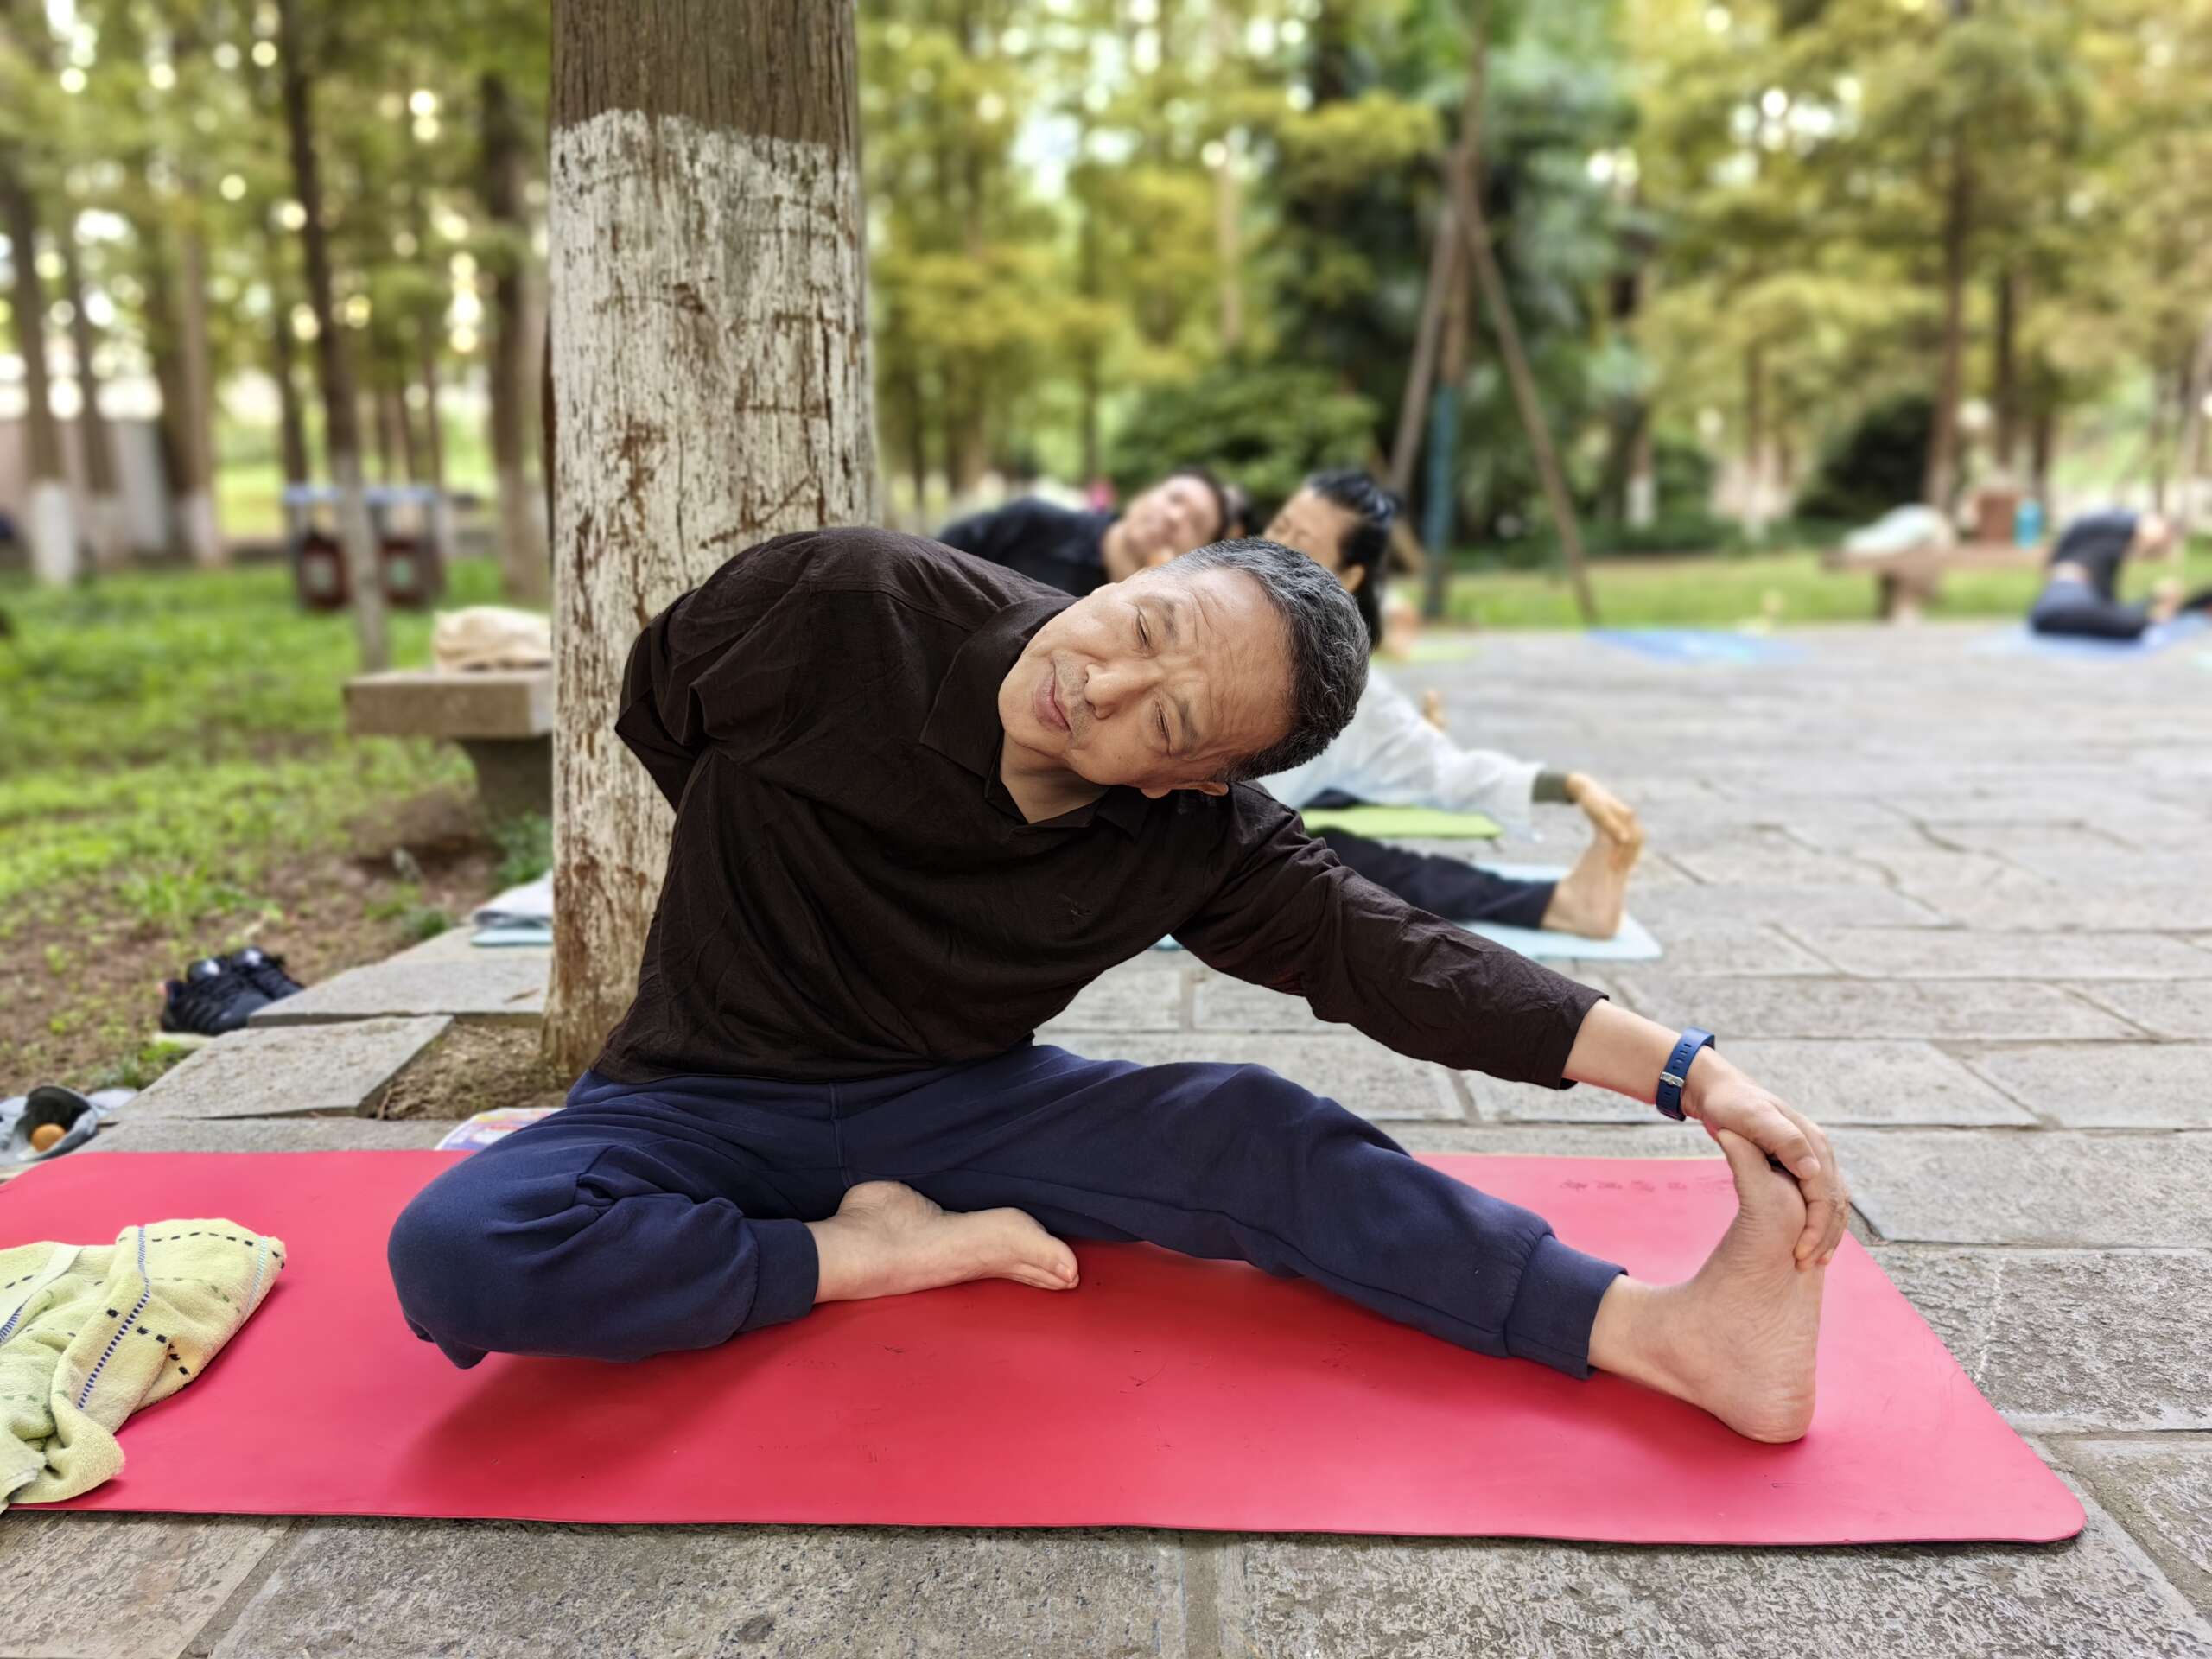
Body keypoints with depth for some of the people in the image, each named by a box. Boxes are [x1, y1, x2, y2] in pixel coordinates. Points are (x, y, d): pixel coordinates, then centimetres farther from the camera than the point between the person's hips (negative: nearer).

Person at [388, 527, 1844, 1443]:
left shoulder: (1196, 845, -16)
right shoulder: (845, 607, -23)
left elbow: (1400, 957, -14)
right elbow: (651, 709, -4)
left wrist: (1688, 1072, -23)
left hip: (952, 1102, 1)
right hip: (703, 1103, 0)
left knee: (1253, 1132, -21)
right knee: (454, 1255, -31)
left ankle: (1671, 1332, -23)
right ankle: (863, 1255, -18)